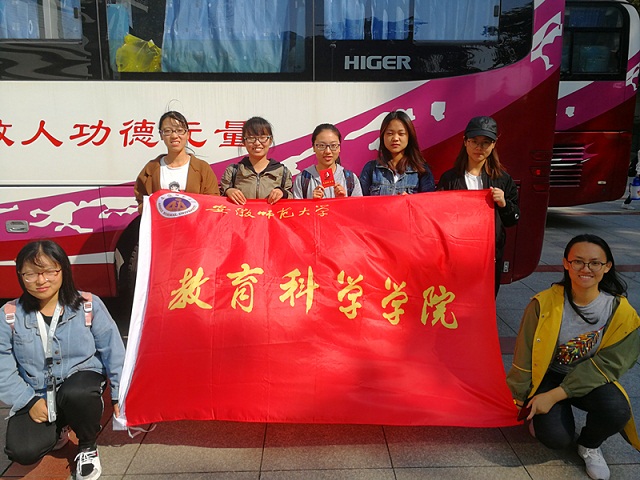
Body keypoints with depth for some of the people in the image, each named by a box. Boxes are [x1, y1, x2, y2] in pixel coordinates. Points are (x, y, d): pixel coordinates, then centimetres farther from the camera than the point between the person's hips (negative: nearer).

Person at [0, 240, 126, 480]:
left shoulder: (88, 305, -10)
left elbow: (113, 351, -5)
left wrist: (119, 394, -5)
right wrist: (29, 401, -12)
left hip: (80, 380, -2)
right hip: (36, 396, 2)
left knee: (76, 394, -37)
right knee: (22, 452, -20)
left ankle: (88, 446, -4)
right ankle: (57, 430, 18)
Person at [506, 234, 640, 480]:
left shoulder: (620, 310, -16)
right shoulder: (545, 303, -19)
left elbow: (607, 363, -14)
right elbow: (524, 357, -9)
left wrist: (555, 396, -21)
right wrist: (517, 400, -1)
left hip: (590, 379, 2)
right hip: (549, 375, -1)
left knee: (617, 411, -29)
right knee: (556, 437, -22)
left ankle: (590, 445, 6)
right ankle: (539, 415, 16)